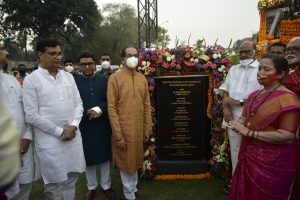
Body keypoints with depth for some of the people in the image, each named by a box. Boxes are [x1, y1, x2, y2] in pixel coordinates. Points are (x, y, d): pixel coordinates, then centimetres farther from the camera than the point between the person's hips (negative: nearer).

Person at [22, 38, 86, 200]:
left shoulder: (68, 76, 7)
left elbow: (78, 103, 7)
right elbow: (31, 115, -11)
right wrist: (59, 131, -12)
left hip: (73, 135, 4)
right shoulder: (31, 80, -7)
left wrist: (73, 126, -8)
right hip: (49, 140, -4)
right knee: (54, 183, 10)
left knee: (71, 177, 17)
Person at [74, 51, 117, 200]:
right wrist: (86, 113, -18)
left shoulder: (104, 80, 2)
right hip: (84, 126, -1)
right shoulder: (74, 81, -3)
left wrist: (99, 109, -16)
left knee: (105, 156, 14)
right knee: (88, 158, 14)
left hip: (103, 125, 1)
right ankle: (91, 187, 36)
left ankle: (106, 185, 35)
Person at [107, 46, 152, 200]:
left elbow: (147, 105, 8)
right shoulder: (115, 78, -10)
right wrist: (118, 135, -15)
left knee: (135, 160, 21)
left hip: (139, 129, 5)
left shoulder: (142, 78, 6)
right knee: (126, 162, 10)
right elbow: (111, 108, -13)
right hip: (123, 129, -5)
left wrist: (147, 128, 6)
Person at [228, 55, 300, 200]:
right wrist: (240, 125, -7)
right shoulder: (254, 95, 7)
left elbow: (287, 136, -25)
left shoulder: (287, 99, -19)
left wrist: (249, 133, -23)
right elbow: (245, 116, 17)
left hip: (273, 162, -7)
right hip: (249, 156, 7)